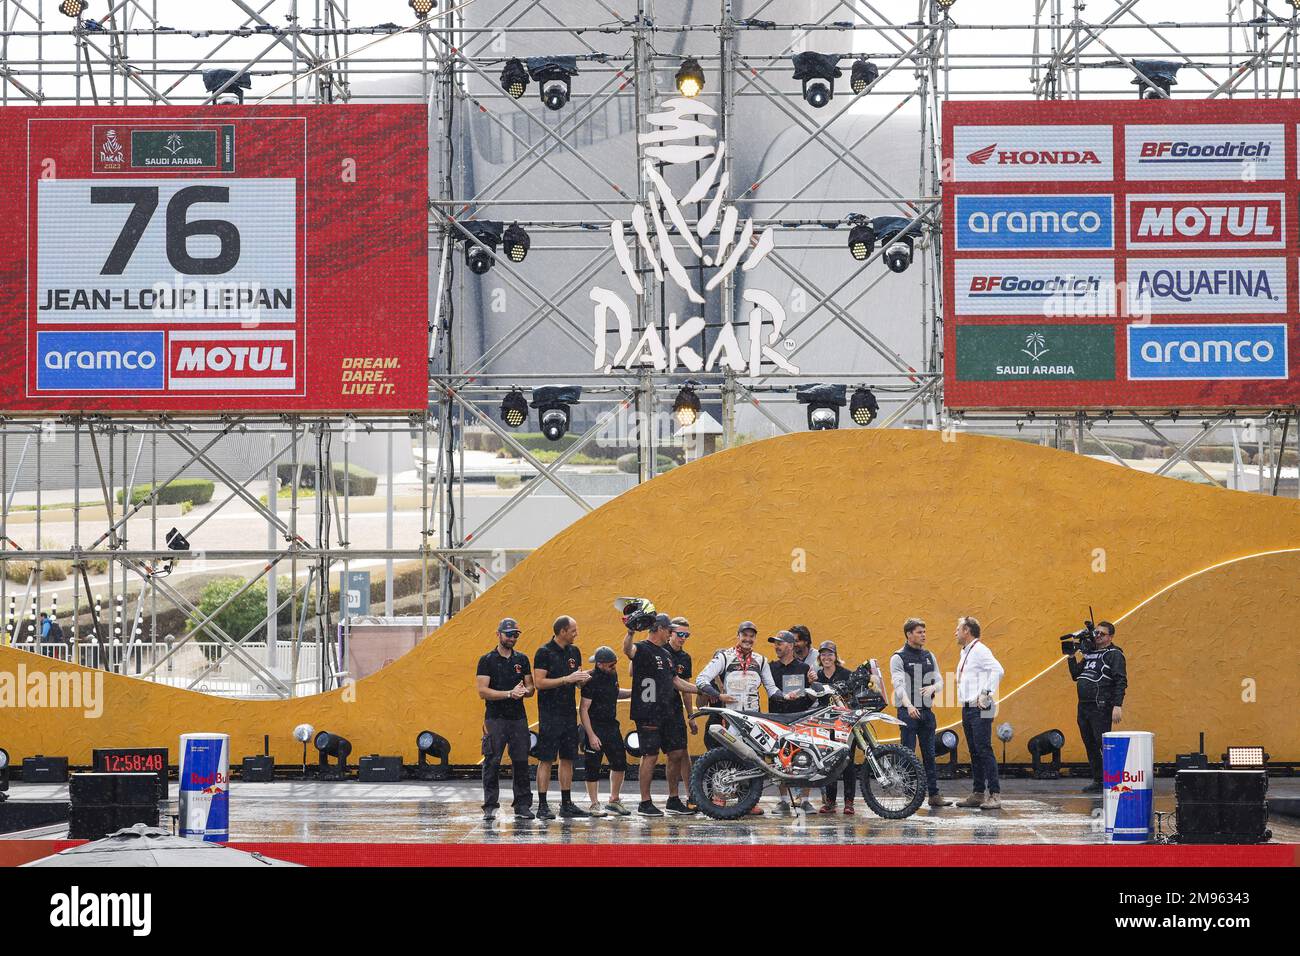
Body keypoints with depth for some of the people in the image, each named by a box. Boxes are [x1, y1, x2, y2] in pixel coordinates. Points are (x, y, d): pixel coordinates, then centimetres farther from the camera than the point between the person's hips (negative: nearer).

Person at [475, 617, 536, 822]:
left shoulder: (522, 660, 14)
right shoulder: (487, 660, 0)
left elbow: (531, 688, 14)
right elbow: (483, 691, -8)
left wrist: (524, 691, -10)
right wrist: (510, 693, -15)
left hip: (518, 718, 4)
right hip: (495, 718, -4)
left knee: (521, 762, 1)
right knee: (492, 763, -5)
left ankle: (523, 805, 6)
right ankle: (490, 807, -2)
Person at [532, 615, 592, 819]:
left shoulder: (574, 652, 12)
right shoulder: (544, 652, -9)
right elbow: (539, 682, -16)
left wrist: (583, 678, -4)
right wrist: (567, 679, -18)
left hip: (569, 712, 7)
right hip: (550, 714, -7)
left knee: (567, 758, 9)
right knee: (546, 759, -5)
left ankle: (567, 804, 15)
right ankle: (542, 806, -4)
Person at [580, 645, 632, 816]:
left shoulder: (612, 674, 6)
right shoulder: (591, 680, -18)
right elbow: (584, 709, -19)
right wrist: (591, 735, -23)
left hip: (612, 725, 8)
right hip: (595, 728, -8)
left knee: (620, 764, 9)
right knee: (593, 768, -1)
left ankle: (613, 801, 23)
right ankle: (594, 805, 8)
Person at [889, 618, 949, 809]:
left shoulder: (929, 656, 14)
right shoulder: (898, 657, -5)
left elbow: (939, 680, 12)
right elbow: (898, 684, -18)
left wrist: (933, 687, -13)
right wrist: (908, 706, -34)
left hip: (927, 711, 5)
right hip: (908, 712, -5)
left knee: (929, 755, 7)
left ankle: (934, 794, 9)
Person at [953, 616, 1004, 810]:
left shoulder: (979, 650, -11)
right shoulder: (965, 652, 19)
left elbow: (997, 670, -24)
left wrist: (987, 693, -23)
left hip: (980, 709, -10)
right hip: (967, 708, 10)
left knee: (984, 750, -13)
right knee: (974, 752, 11)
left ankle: (995, 794, -15)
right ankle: (978, 794, 15)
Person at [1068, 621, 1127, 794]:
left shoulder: (1114, 655, -3)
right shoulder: (1089, 653, 20)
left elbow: (1121, 682, -12)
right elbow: (1075, 675, 25)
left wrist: (1118, 705, -21)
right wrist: (1072, 657, 13)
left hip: (1101, 708, -8)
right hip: (1084, 707, 8)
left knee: (1103, 744, -11)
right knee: (1090, 745, 10)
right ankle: (1098, 781, 16)